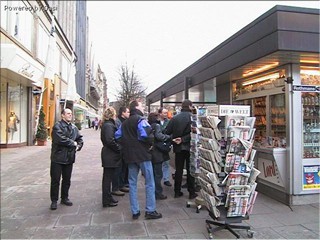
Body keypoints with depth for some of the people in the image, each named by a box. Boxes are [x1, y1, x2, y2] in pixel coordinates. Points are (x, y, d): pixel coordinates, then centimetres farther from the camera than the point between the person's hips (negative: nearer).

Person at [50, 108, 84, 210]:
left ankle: (64, 198, 30)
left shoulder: (74, 127, 12)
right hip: (58, 157, -6)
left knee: (67, 180, 15)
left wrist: (78, 146, -1)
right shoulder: (57, 125, -10)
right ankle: (54, 201, 17)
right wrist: (73, 143, -11)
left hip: (69, 158, 6)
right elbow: (61, 139, -23)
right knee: (55, 180, 4)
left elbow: (80, 138, 19)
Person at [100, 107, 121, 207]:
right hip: (110, 155, -10)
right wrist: (119, 149, -14)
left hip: (107, 154, 10)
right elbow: (110, 140, -26)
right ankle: (107, 201, 11)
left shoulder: (106, 125, 14)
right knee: (108, 177, 0)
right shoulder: (109, 125, -17)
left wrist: (117, 148, 12)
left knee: (107, 177, 17)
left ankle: (108, 197, 30)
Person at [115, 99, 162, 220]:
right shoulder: (140, 119, -10)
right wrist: (151, 143, -7)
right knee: (149, 183, 4)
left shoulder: (125, 122, 14)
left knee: (132, 183, 11)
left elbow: (118, 136, 11)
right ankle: (150, 211, 8)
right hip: (142, 154, -7)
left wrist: (127, 145, 14)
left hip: (130, 155, 7)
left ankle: (135, 212, 17)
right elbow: (145, 134, -24)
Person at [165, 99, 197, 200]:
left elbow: (167, 132, -4)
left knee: (178, 170, 13)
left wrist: (174, 139, 2)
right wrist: (184, 139, -16)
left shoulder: (174, 118, 1)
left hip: (178, 147, 3)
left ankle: (177, 191, 20)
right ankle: (192, 192, 15)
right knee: (190, 170, 7)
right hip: (189, 146, -3)